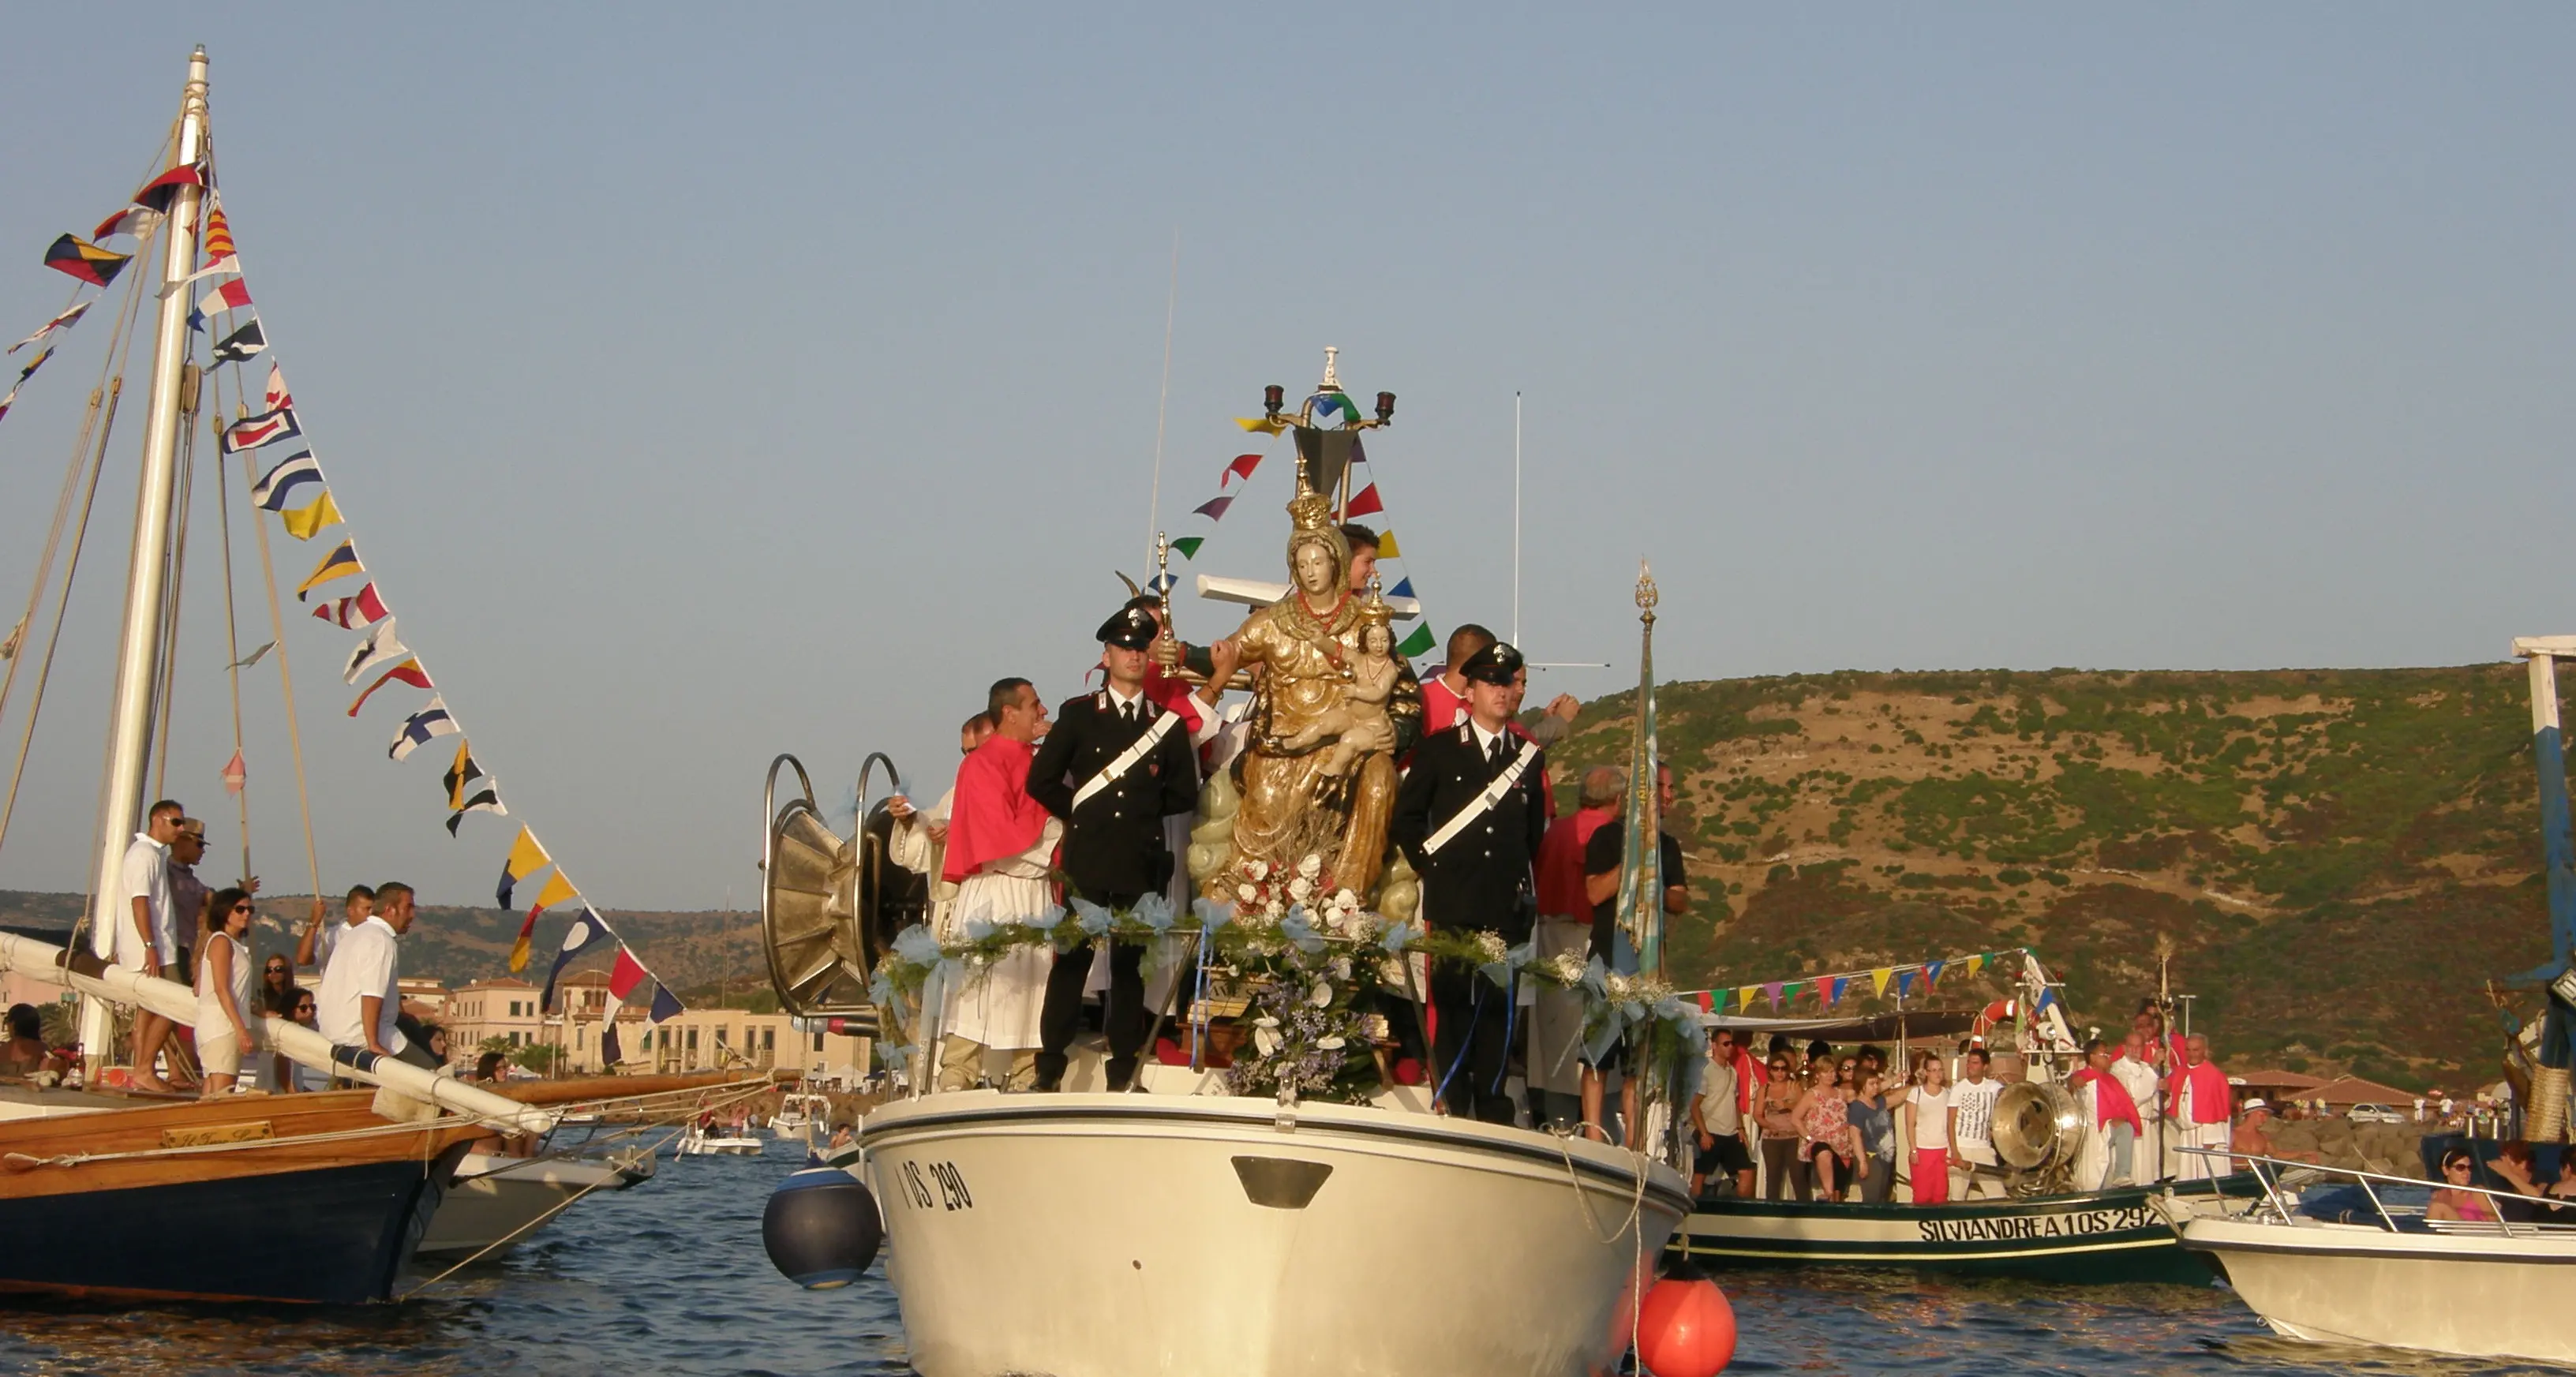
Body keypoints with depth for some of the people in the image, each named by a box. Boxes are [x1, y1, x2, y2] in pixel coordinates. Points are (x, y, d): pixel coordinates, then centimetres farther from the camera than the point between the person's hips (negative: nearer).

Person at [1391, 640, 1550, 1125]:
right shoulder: (1439, 749, 7)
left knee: (1498, 1010, 1)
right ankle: (1451, 1108, -1)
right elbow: (1406, 819, 10)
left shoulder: (1529, 757, 14)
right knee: (1453, 1007, -4)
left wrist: (1522, 881, 14)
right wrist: (1431, 864, 4)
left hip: (1508, 908, 2)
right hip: (1453, 904, -2)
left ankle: (1493, 1112, 6)